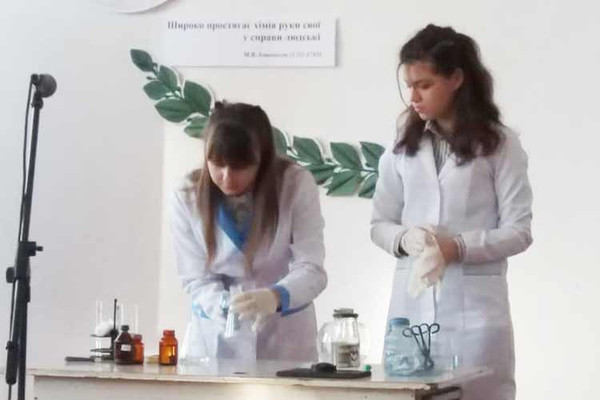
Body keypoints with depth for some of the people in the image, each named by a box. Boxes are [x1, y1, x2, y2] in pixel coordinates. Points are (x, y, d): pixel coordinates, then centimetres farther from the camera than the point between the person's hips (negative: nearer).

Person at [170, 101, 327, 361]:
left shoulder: (297, 185, -13)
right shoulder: (186, 199, -9)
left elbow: (312, 271, -18)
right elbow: (196, 279, -10)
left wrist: (275, 297, -39)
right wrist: (228, 307, -32)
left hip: (283, 338, -1)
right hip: (215, 339, 1)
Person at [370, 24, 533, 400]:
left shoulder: (499, 143, -2)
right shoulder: (404, 145, 7)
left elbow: (518, 231, -4)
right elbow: (379, 224, 10)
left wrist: (457, 248, -18)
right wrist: (404, 238, -12)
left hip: (474, 308, -3)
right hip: (412, 304, 3)